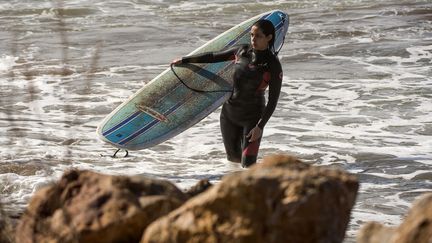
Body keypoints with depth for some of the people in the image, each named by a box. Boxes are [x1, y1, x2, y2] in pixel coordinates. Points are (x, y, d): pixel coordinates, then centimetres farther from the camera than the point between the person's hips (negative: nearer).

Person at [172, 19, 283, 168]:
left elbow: (273, 100, -14)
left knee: (248, 164, -16)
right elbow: (214, 57, 12)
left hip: (252, 117, -5)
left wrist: (260, 126, -21)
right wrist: (184, 60, 17)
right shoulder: (242, 51, -1)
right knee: (233, 157, 18)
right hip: (229, 112, 5)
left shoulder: (273, 66, -15)